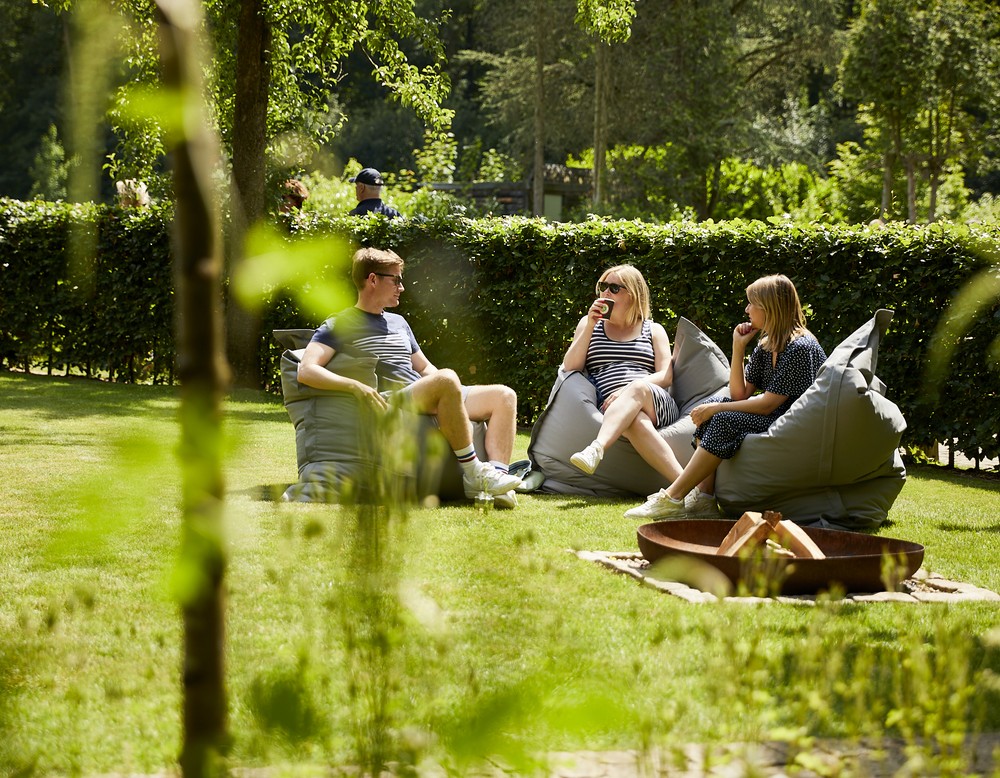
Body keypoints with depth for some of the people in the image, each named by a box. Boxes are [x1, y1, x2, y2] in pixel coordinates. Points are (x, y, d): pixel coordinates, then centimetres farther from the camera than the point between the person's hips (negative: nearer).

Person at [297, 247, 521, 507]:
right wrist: (355, 386, -24)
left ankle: (497, 472, -29)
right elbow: (306, 371, -10)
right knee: (447, 379, -36)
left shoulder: (398, 322, 27)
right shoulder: (341, 325, 4)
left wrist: (444, 387, 7)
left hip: (429, 399, 8)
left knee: (503, 396, -7)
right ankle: (473, 474, -31)